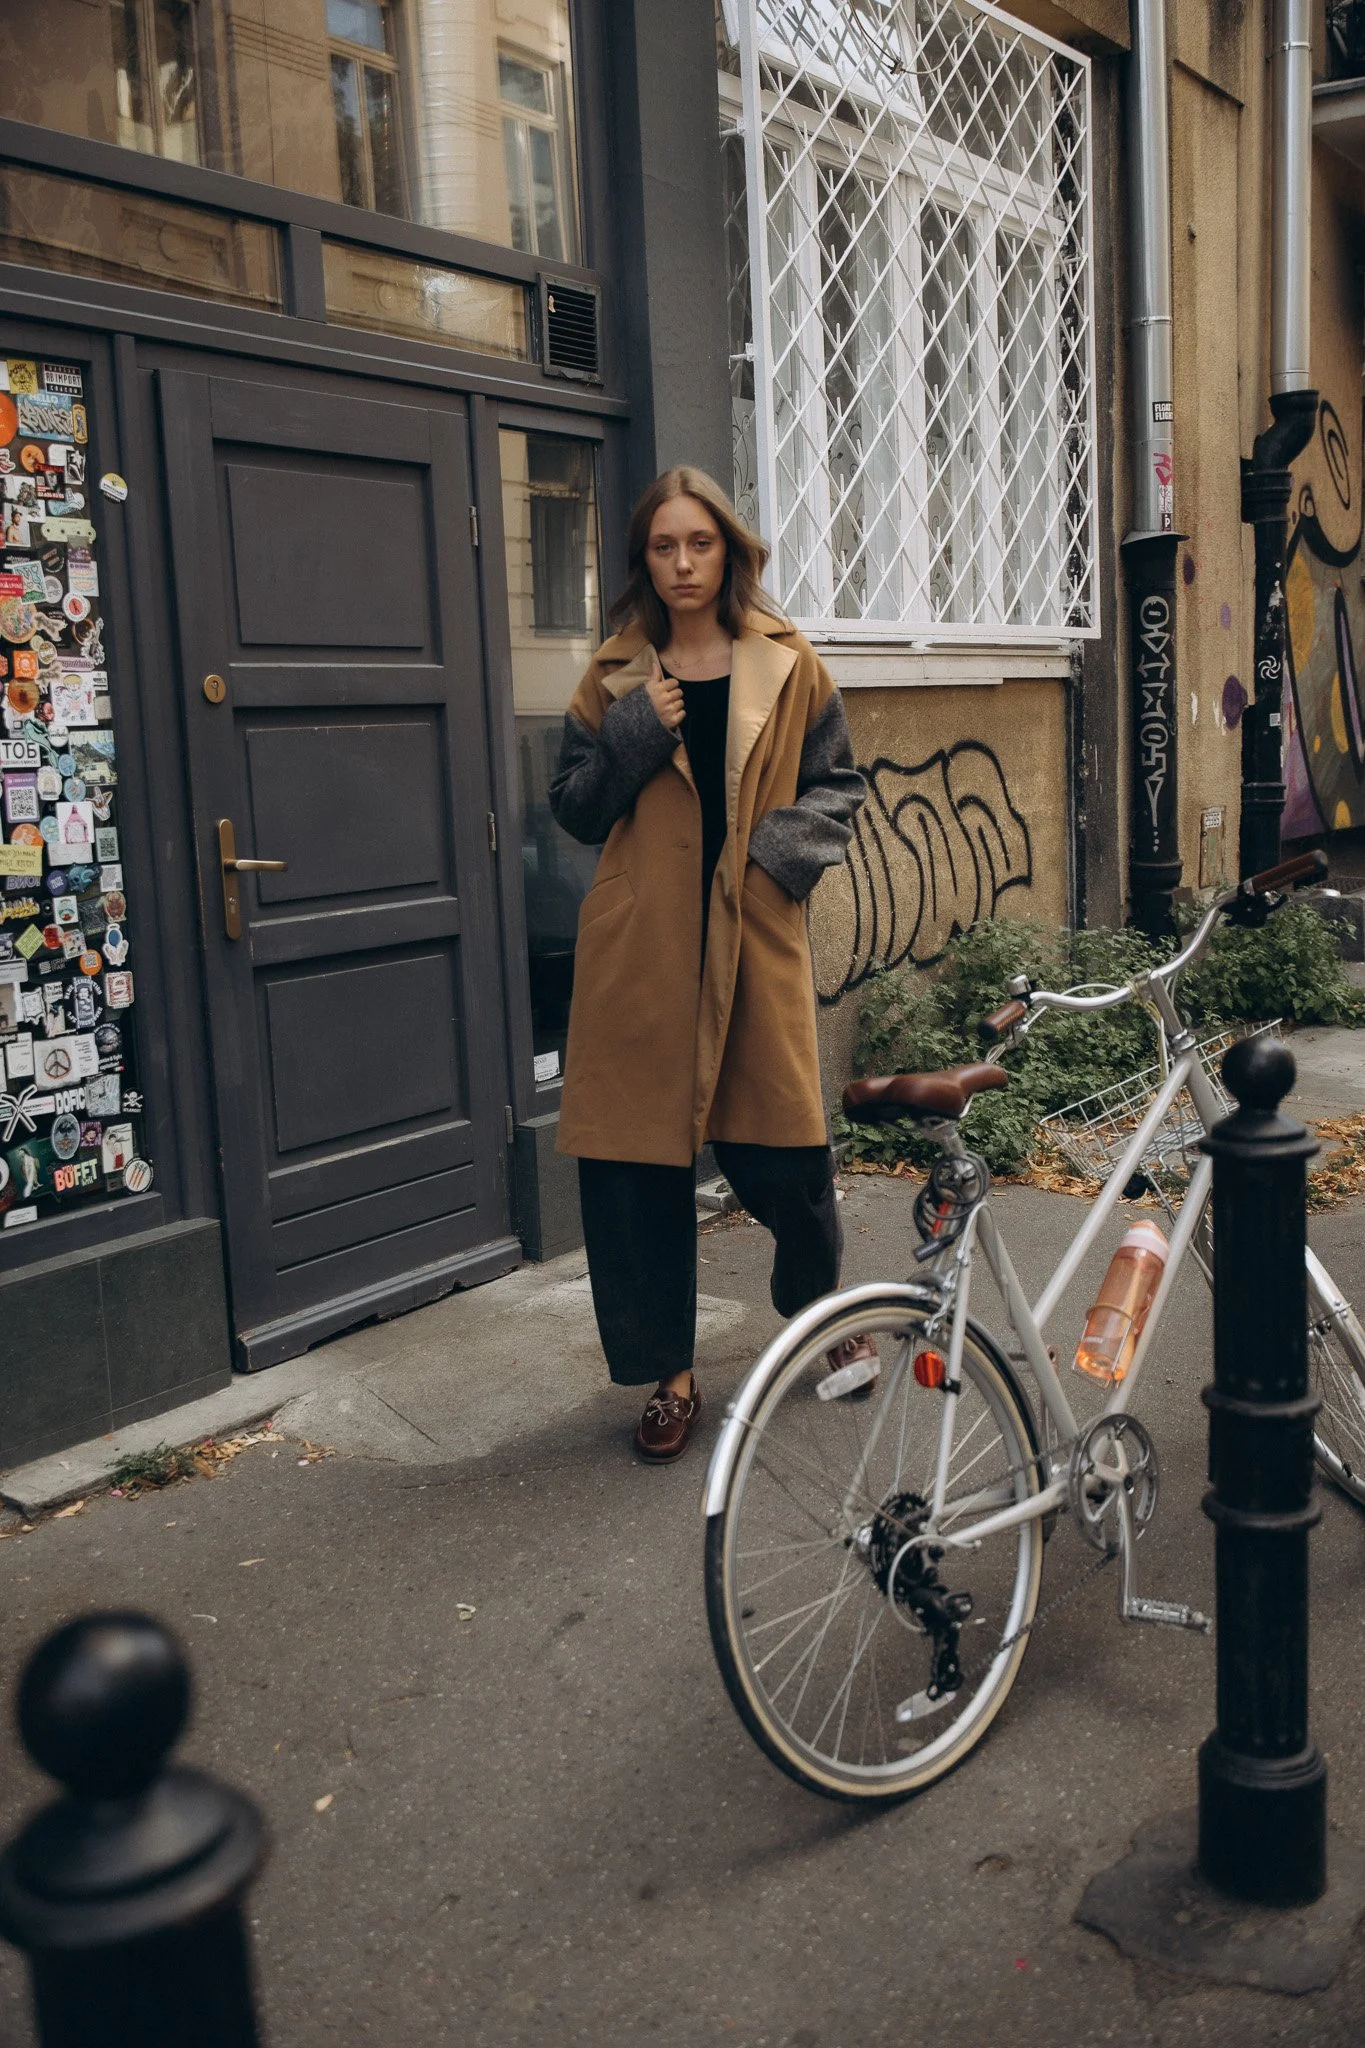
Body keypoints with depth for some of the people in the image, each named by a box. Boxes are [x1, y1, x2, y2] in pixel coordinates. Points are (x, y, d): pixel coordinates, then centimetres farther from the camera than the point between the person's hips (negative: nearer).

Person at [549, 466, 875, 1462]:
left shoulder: (789, 667, 6)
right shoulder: (616, 678, 8)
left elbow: (838, 782, 11)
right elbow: (574, 807, 8)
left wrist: (791, 843, -9)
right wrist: (633, 737, -8)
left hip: (755, 936, -1)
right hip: (641, 944, 1)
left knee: (784, 1148, 4)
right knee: (635, 1160, 1)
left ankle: (820, 1306, 37)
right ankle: (670, 1373, 18)